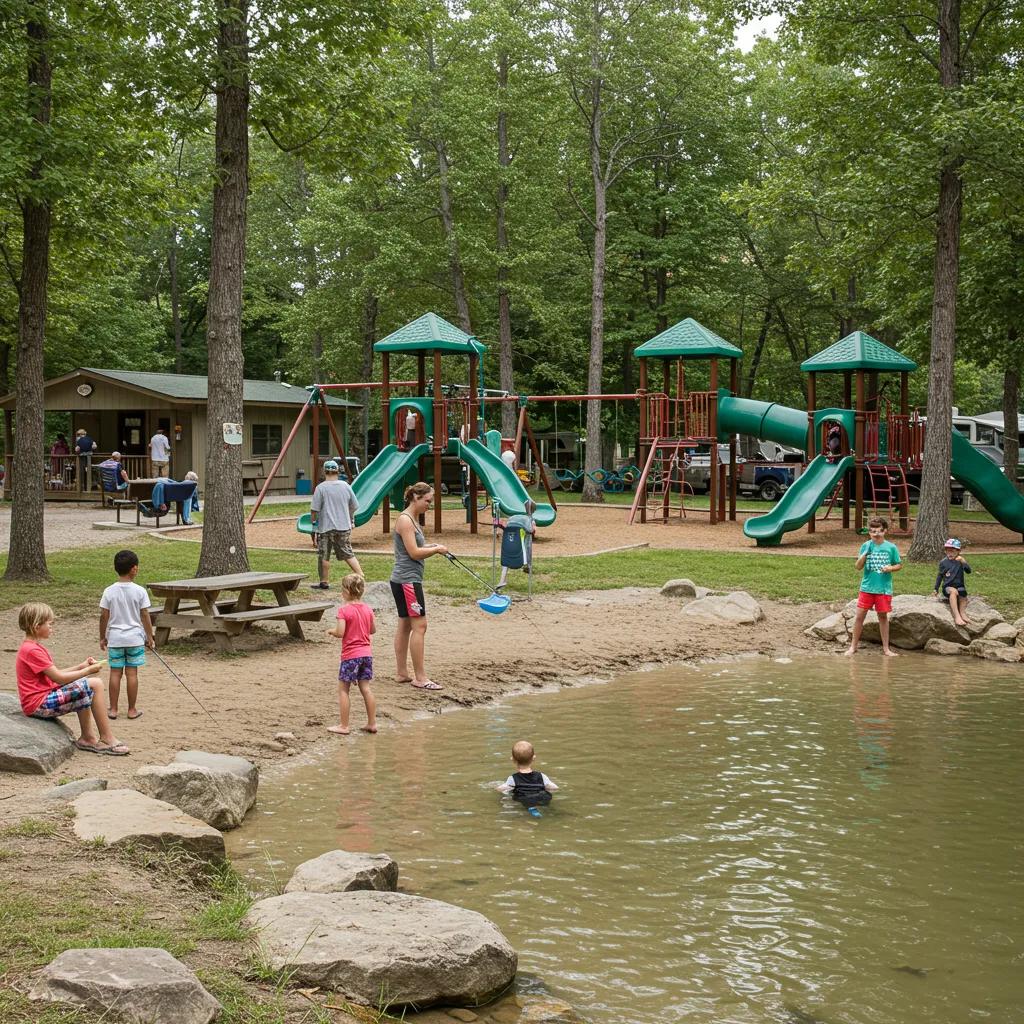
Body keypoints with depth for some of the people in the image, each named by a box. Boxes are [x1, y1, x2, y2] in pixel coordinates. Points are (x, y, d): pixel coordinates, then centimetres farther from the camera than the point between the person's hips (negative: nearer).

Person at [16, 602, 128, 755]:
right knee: (94, 685, -14)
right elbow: (59, 678, -19)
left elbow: (55, 674, 16)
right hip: (40, 704, -11)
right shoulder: (32, 650, -18)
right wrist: (88, 671, -9)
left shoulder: (31, 647, 15)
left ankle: (88, 737, 13)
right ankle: (107, 739, -6)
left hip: (44, 698, 11)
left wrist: (81, 666, 8)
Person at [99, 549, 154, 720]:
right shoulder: (140, 591, -9)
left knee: (115, 673, 7)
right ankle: (132, 709, 9)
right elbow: (145, 616, -5)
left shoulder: (109, 592, -5)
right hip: (135, 638, -1)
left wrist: (102, 637, 10)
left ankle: (113, 709, 11)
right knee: (132, 673, 4)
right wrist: (150, 636, 6)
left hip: (115, 638, 1)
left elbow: (104, 616, -2)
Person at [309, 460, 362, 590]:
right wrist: (349, 520, 25)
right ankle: (361, 576, 3)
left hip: (325, 527, -4)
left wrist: (314, 522, 4)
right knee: (348, 554, 12)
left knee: (324, 556, 6)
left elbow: (314, 509, -10)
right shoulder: (346, 486, 2)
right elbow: (354, 507, 11)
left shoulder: (321, 488, -10)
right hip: (344, 527, 4)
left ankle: (324, 582, 11)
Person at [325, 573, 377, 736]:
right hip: (366, 653, 6)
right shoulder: (368, 609, 5)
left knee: (343, 689, 4)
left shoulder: (344, 610, -14)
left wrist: (331, 631, 0)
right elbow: (373, 630, 14)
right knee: (365, 688, 11)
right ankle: (372, 723, 13)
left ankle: (343, 726, 5)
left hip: (350, 655, -6)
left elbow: (340, 633, -19)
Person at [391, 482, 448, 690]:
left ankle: (403, 673, 18)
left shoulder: (412, 519, 16)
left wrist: (432, 547, 4)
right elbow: (414, 553, -19)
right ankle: (420, 677, -7)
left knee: (405, 625, 13)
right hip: (407, 580, -11)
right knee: (419, 625, -9)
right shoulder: (405, 520, -15)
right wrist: (436, 549, -7)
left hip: (407, 580, 11)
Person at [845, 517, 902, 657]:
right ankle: (853, 646, 10)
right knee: (860, 615, 1)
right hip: (867, 587, 1)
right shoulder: (866, 546, 0)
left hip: (884, 588, -1)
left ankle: (885, 648, 17)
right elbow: (859, 566, -2)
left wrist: (891, 568, -15)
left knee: (883, 616, 9)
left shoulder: (891, 547, -2)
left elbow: (899, 565, 6)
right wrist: (865, 553, -18)